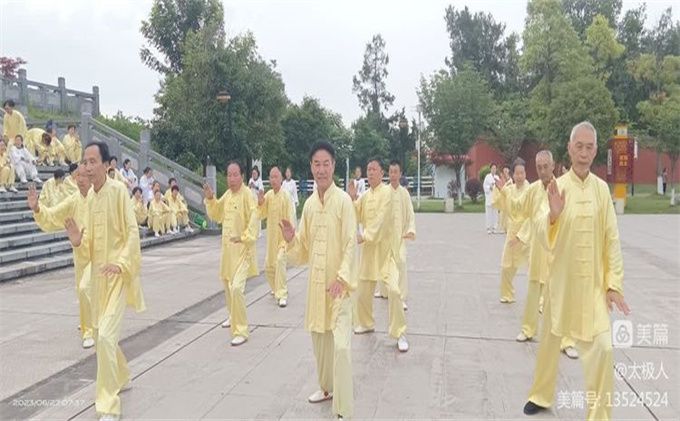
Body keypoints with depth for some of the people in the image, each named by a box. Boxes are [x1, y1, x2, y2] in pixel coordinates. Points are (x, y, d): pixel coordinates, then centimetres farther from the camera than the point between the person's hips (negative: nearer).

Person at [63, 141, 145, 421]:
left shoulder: (118, 190, -14)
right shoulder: (90, 196, 9)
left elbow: (132, 232, -16)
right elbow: (92, 238, 13)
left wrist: (120, 263, -26)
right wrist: (78, 241, -8)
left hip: (118, 273, -8)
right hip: (98, 273, 8)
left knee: (106, 336, -14)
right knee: (101, 331, 20)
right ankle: (121, 378, 44)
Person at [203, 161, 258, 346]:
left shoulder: (247, 194, -16)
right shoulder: (227, 194, 8)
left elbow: (254, 218, -21)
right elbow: (216, 215, 16)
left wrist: (245, 237, -22)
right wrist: (210, 199, 1)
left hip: (241, 248, -9)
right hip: (227, 246, 9)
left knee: (237, 287, -18)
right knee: (227, 282, 24)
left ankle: (241, 331, -8)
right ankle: (234, 316, 47)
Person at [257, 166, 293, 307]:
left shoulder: (286, 196, -16)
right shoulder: (268, 195, 1)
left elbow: (289, 219, -17)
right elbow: (262, 215, 7)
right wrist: (260, 204, -11)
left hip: (283, 236, -6)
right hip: (271, 236, 6)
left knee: (280, 261, -20)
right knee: (269, 265, 15)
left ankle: (282, 294, -13)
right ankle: (276, 288, 40)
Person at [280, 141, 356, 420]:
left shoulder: (343, 200, -11)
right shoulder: (309, 203, 7)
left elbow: (350, 244, -14)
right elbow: (304, 247, 13)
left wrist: (341, 278, -22)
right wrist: (291, 239, -7)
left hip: (338, 283, -6)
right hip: (316, 281, 7)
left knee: (341, 345, -9)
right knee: (319, 338, 19)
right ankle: (327, 387, 41)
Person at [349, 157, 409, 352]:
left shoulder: (386, 192, -12)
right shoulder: (365, 195, 9)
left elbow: (380, 220, -20)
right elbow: (357, 218, 5)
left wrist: (364, 236, -27)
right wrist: (353, 199, -8)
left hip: (385, 247, -7)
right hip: (369, 247, 7)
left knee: (393, 290, -17)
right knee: (363, 290, 15)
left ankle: (400, 333, -4)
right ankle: (366, 323, 38)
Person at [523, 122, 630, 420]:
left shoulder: (602, 188, -1)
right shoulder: (558, 187, -7)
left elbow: (612, 240, 1)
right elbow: (543, 236, -14)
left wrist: (614, 284, -2)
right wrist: (553, 214, -35)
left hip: (594, 283, 1)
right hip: (562, 280, -1)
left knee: (601, 349, -5)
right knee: (550, 340, 15)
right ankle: (541, 395, 38)